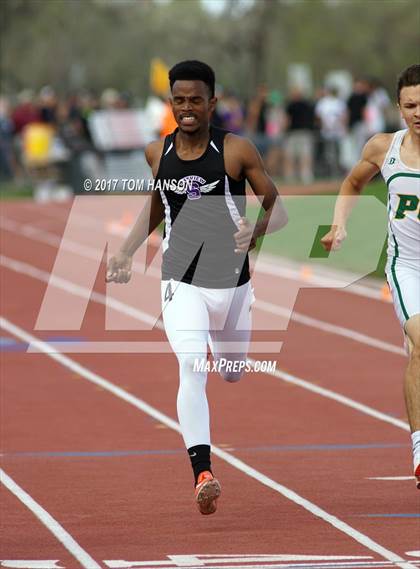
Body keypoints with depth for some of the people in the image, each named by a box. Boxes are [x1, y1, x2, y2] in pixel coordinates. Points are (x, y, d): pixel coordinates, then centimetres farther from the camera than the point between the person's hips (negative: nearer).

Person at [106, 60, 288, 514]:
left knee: (232, 374, 19)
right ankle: (202, 474, -25)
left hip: (231, 280, 0)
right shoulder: (158, 154, 2)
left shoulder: (237, 150, -8)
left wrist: (255, 232, -25)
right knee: (191, 369, -21)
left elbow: (277, 209, -4)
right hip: (181, 282, 0)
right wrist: (126, 251, 9)